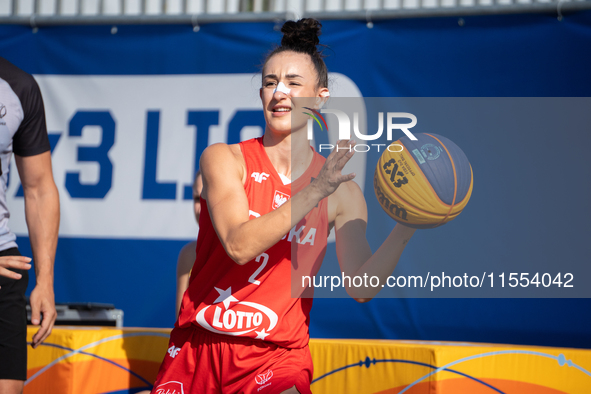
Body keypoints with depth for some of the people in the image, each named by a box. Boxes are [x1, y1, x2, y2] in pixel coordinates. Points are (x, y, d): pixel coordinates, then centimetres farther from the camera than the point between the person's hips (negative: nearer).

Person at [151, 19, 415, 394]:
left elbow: (360, 288, -8)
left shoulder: (342, 193, 0)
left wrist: (404, 229, -21)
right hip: (198, 348, 1)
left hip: (277, 359, 0)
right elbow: (238, 244, -19)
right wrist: (314, 191, -25)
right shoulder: (224, 159, -4)